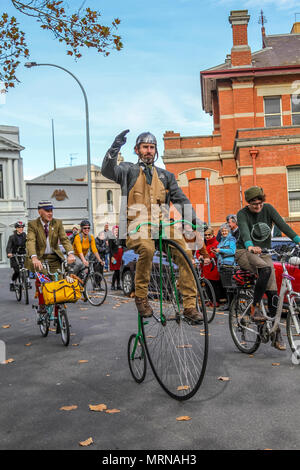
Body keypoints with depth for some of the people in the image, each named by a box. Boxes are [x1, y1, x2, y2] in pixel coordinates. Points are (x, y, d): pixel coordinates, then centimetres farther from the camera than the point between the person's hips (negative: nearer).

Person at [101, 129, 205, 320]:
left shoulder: (165, 175, 24)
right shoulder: (129, 170, 14)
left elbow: (180, 198, 16)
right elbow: (108, 170, -6)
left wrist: (194, 217, 0)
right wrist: (116, 147, -21)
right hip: (137, 224, -3)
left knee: (185, 252, -21)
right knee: (147, 248, -36)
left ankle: (190, 306, -14)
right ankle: (141, 296, -16)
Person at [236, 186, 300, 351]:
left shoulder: (268, 209, -2)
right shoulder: (242, 214, -12)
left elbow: (282, 225, -13)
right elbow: (244, 231, -31)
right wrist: (250, 246, -52)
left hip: (264, 253, 4)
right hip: (245, 252, -4)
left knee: (273, 293, -4)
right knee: (266, 269, -36)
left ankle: (276, 335, 4)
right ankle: (255, 307, -22)